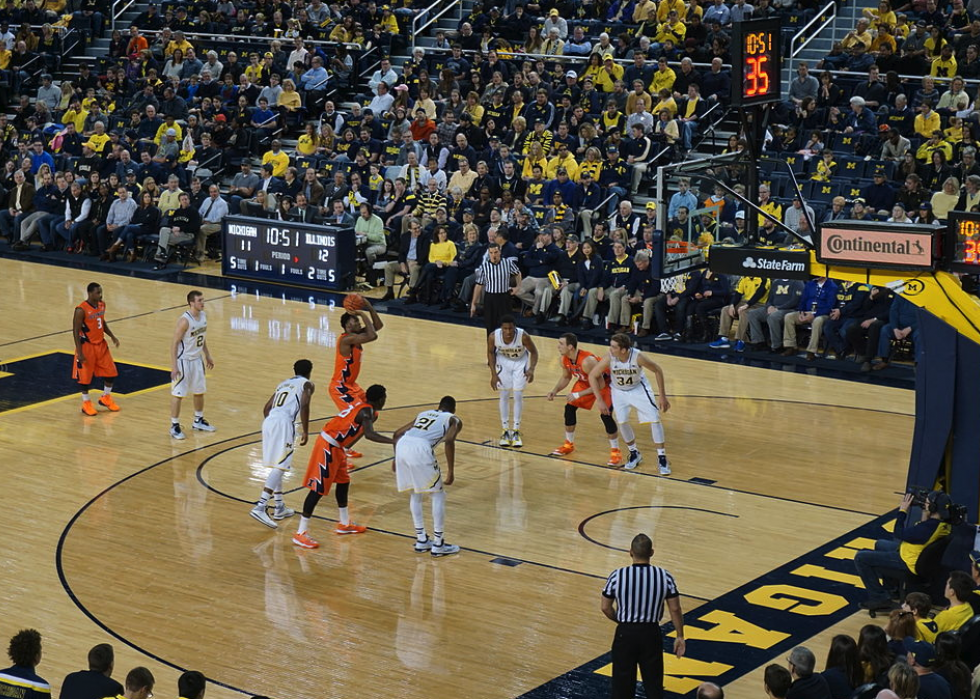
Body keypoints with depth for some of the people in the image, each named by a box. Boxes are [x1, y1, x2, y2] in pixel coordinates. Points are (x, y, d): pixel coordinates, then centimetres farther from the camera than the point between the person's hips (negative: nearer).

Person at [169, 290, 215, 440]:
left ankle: (198, 421, 35)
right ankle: (174, 426, 8)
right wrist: (174, 367, -22)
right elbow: (174, 343, -20)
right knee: (178, 394, -1)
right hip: (183, 360, -8)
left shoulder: (203, 316, -1)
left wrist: (207, 356, 17)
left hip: (197, 359, 8)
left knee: (199, 391, 18)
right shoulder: (184, 321, -24)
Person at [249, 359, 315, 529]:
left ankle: (280, 508, 25)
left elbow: (266, 408, 27)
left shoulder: (283, 384, 31)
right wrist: (305, 432, -5)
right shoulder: (307, 384, 12)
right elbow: (304, 405, -7)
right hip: (284, 422, -7)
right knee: (279, 467, -11)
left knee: (276, 466, 19)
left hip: (269, 420, 7)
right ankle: (260, 507, -25)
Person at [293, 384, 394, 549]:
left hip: (335, 446, 10)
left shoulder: (361, 405, 13)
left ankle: (344, 524, 35)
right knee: (318, 489, -9)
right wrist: (394, 441, -39)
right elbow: (369, 434, -33)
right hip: (328, 446, -10)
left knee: (343, 481, 21)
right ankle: (300, 533, -7)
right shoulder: (367, 412, -16)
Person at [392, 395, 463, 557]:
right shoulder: (454, 420, 18)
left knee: (416, 493, 25)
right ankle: (438, 544, 13)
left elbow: (398, 433, 29)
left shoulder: (423, 414, 34)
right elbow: (449, 440, -3)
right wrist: (451, 471, -3)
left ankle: (421, 540, 29)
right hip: (420, 449, -5)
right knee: (438, 495, 12)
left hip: (402, 446, 5)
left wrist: (396, 460, 36)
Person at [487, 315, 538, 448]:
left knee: (518, 395, -3)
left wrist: (531, 369, -30)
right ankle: (506, 430, 15)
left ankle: (516, 431, 10)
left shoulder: (523, 336, -34)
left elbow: (533, 352, -15)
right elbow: (490, 352, -8)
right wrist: (493, 374, -10)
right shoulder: (493, 336, -29)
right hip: (503, 361, 1)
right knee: (504, 395, 2)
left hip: (520, 362, -1)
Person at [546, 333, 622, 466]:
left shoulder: (587, 361, -40)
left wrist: (578, 395, -36)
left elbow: (600, 384, -34)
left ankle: (616, 452, -8)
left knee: (605, 414, -21)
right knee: (569, 407, 4)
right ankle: (569, 445, 24)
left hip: (605, 382, -8)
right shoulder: (565, 359, -16)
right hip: (585, 382, 8)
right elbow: (566, 377, 6)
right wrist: (555, 390, -11)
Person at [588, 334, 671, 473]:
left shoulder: (637, 357, -33)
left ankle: (662, 457, 3)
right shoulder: (609, 358, -30)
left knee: (655, 419, -9)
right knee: (622, 422, -3)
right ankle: (634, 454, 22)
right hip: (619, 391, 2)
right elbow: (592, 376, -16)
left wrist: (662, 396, -13)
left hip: (638, 388, -2)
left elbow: (657, 370, -16)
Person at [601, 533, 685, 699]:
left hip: (625, 634, -1)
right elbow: (675, 609, -5)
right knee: (653, 681, 13)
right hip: (651, 634, 1)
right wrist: (680, 636, 6)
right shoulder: (664, 576, -9)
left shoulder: (617, 576, -12)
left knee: (622, 682, 11)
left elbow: (606, 608, -4)